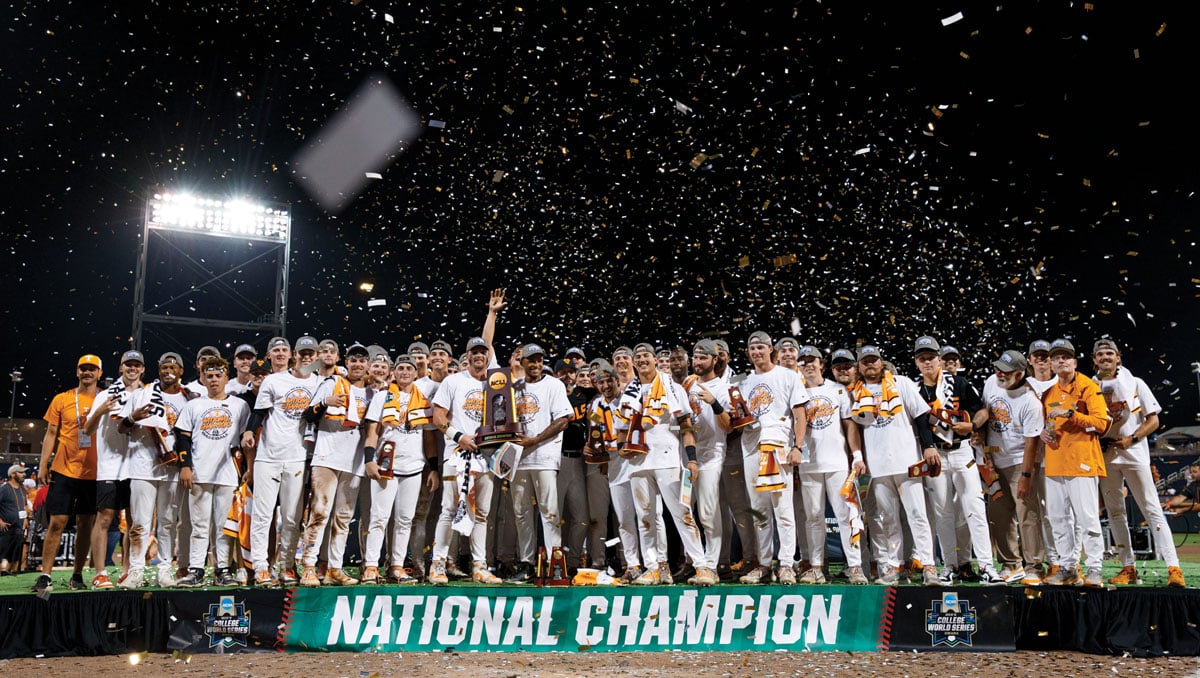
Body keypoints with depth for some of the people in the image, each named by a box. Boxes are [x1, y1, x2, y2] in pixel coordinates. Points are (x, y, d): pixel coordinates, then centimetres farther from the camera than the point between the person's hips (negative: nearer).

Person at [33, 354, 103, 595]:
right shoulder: (62, 400, 6)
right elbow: (51, 434, 6)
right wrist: (43, 465, -1)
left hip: (93, 473, 1)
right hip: (64, 471, -1)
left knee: (85, 525, 5)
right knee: (57, 523, -3)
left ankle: (77, 576, 13)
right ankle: (44, 577, 1)